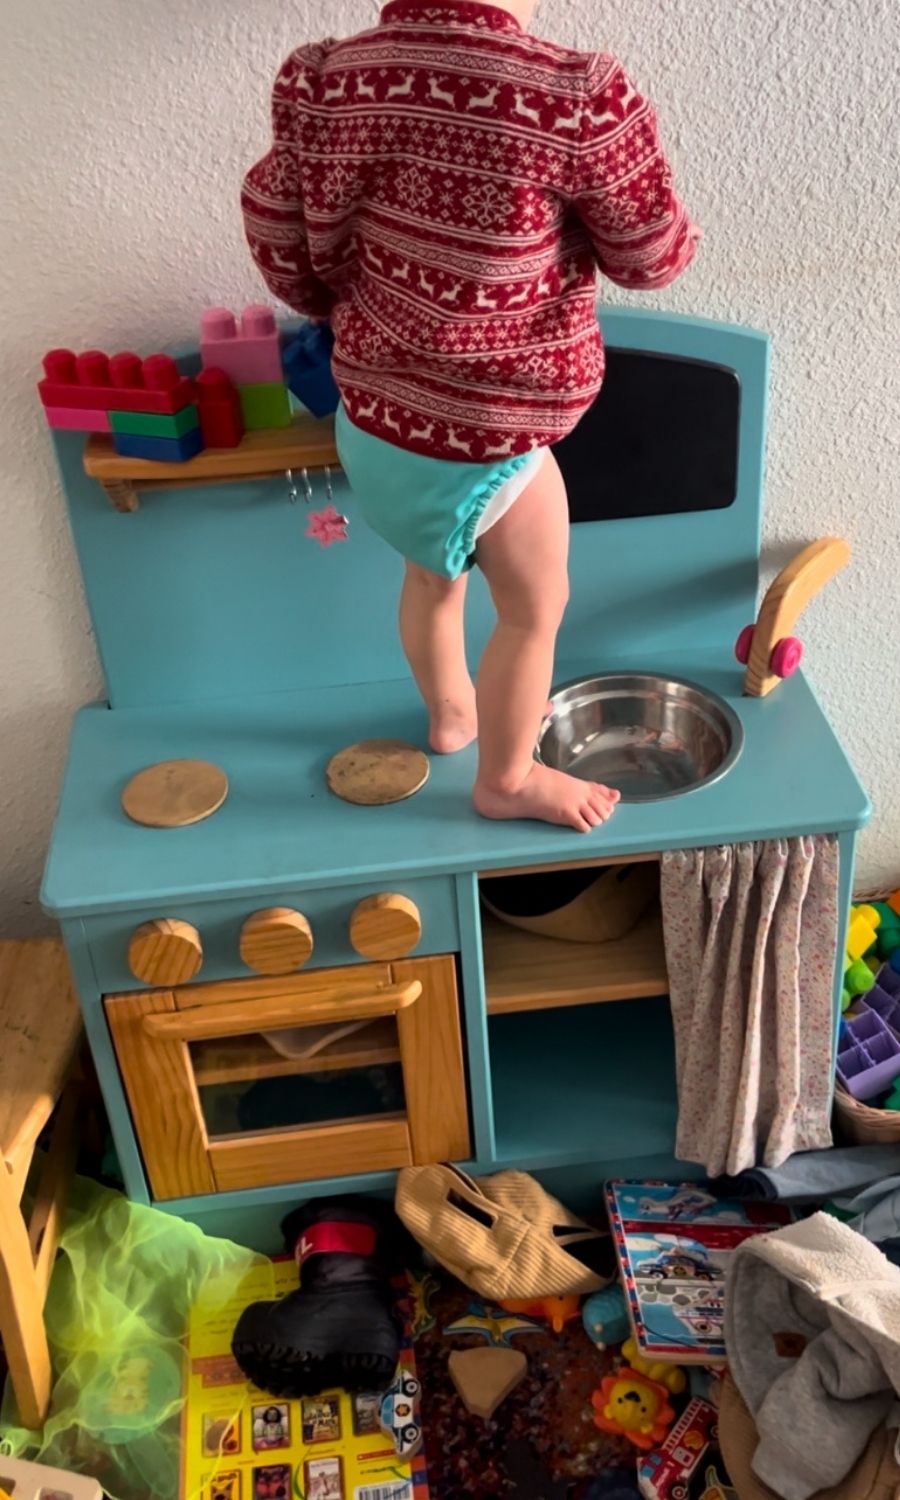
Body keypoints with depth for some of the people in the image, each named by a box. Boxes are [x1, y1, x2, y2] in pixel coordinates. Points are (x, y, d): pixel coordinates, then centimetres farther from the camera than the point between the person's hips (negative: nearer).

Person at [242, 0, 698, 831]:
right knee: (535, 608, 18)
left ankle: (451, 712, 55)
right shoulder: (579, 103, -27)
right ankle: (507, 781, 37)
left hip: (377, 406, 7)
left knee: (434, 571, 30)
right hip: (488, 430, -6)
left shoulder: (330, 81, -10)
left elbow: (279, 235, 2)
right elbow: (653, 258, -11)